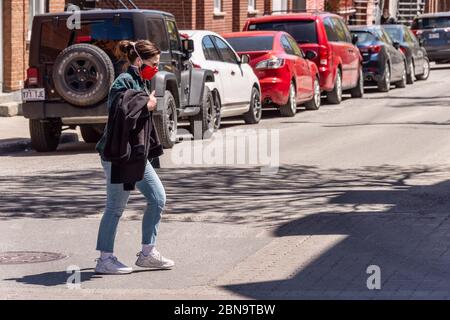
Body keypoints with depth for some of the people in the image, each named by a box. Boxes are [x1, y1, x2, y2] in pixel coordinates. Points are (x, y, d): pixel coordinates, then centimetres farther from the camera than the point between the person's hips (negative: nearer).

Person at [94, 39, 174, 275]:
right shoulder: (124, 81, -15)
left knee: (157, 198, 11)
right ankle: (105, 259, 8)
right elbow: (120, 110, -31)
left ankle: (148, 253, 19)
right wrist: (147, 105, -18)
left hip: (137, 153, 10)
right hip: (119, 155, -10)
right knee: (115, 207, -2)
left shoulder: (141, 82, 14)